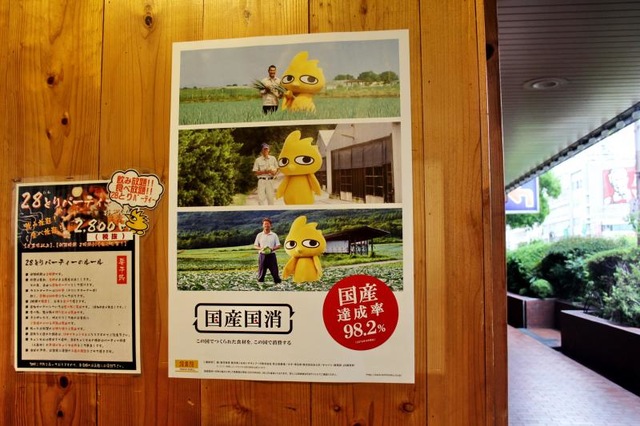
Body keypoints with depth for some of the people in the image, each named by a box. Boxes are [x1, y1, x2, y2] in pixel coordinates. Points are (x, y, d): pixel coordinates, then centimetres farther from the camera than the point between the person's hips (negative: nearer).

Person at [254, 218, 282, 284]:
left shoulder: (274, 235, 5)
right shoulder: (259, 235, 8)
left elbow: (278, 245, 4)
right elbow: (255, 246, 9)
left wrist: (272, 249, -16)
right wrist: (261, 249, -13)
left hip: (271, 255, -1)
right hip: (262, 255, 1)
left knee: (274, 271, -1)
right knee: (261, 271, 3)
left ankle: (278, 282, 5)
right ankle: (260, 283, 12)